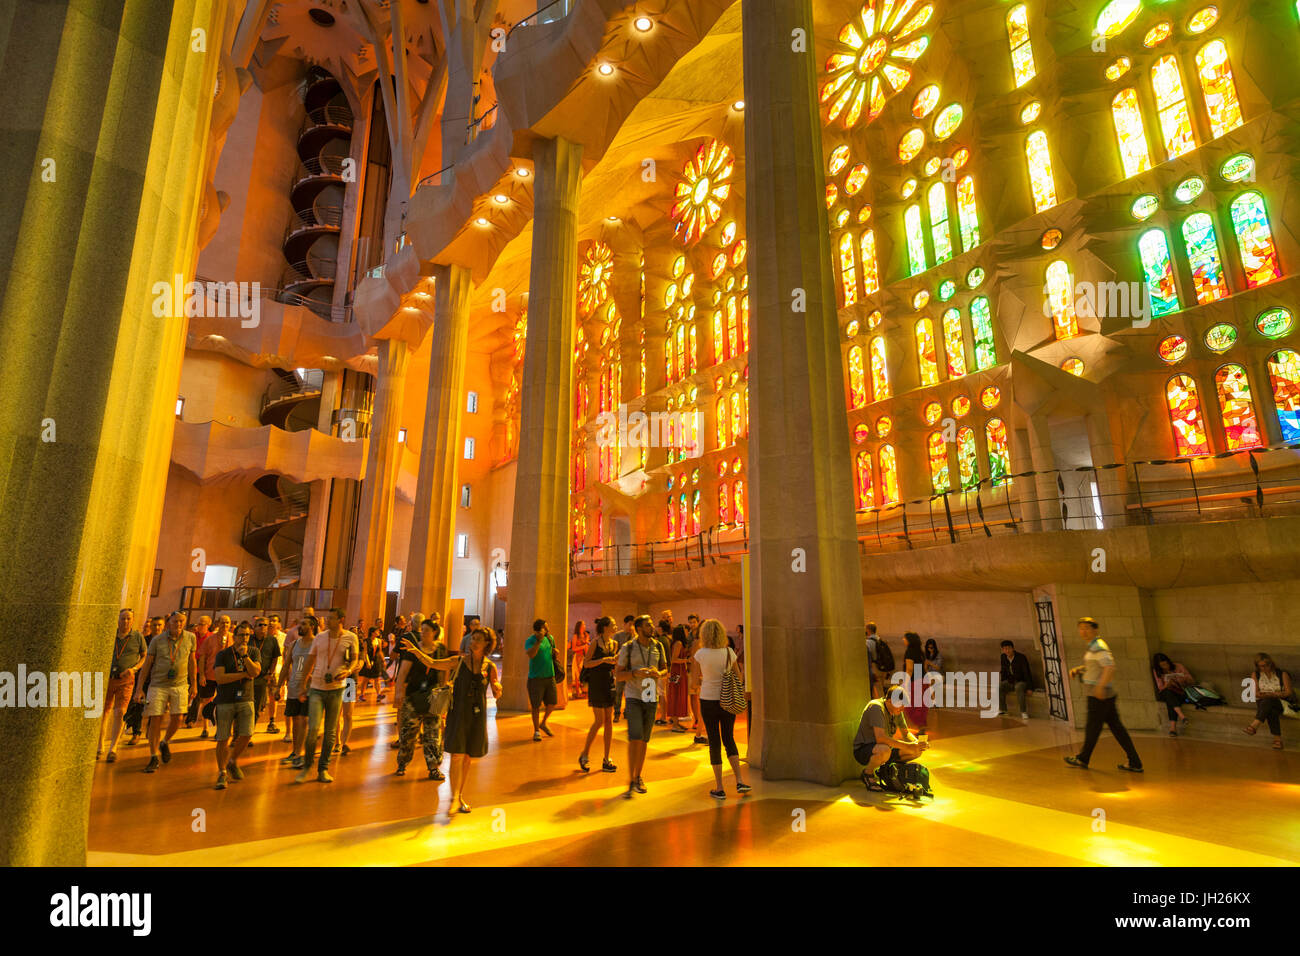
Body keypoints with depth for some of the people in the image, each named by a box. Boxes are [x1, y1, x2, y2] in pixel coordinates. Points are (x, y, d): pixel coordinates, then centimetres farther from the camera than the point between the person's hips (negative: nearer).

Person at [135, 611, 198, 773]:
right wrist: (139, 688, -2)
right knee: (155, 720, -3)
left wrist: (194, 685, 10)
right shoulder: (157, 640, -3)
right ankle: (154, 758, 11)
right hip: (158, 685, -1)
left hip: (180, 685, 1)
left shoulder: (190, 637, 1)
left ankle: (164, 743, 25)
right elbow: (146, 664, 2)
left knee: (177, 719, -6)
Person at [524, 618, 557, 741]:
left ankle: (543, 723, 34)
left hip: (550, 676, 6)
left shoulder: (550, 638, 7)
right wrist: (539, 640, -34)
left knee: (552, 703, 10)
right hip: (536, 677, -6)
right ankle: (536, 731, 16)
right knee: (536, 706, 2)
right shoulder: (530, 640, -12)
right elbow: (530, 654, -29)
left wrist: (555, 653, 2)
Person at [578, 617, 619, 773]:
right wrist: (604, 660, -20)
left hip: (610, 684, 6)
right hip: (596, 685, -6)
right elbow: (586, 663, -12)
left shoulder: (615, 644, 9)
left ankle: (606, 759, 13)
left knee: (609, 721, 5)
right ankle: (584, 754, 14)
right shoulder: (595, 643, -8)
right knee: (599, 721, -5)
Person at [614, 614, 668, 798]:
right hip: (633, 697, -4)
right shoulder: (627, 648, -6)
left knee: (644, 740, 10)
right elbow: (617, 675, -5)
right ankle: (631, 782, -4)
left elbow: (665, 669, 13)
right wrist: (635, 673, -22)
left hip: (651, 697, 4)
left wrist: (659, 673, -10)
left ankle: (638, 777, 25)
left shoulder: (658, 646, 4)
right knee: (635, 738, -13)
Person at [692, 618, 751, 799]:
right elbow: (738, 676, 4)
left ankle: (719, 789, 11)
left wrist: (693, 661, 18)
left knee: (714, 743, 7)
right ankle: (739, 781, 10)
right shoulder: (729, 652, -5)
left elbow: (698, 675, 2)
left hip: (708, 701, -2)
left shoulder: (701, 653, -12)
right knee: (729, 739, 17)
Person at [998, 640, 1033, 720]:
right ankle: (1002, 710, -12)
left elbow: (1027, 673, -19)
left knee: (1019, 688, -38)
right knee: (999, 687, -22)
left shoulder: (1021, 657, -19)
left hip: (1022, 681, -5)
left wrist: (1029, 688, -21)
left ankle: (1023, 712, -31)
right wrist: (1002, 683, 3)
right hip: (1010, 682, 5)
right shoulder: (1003, 657, -2)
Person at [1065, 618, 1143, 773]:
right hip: (1106, 695, 9)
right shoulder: (1093, 646, 14)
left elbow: (1110, 666, -28)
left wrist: (1100, 686, -32)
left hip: (1099, 695, -9)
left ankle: (1083, 759, 19)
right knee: (1116, 727, 11)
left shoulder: (1098, 647, -17)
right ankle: (1135, 763, 14)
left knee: (1093, 727, 5)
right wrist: (1077, 669, 13)